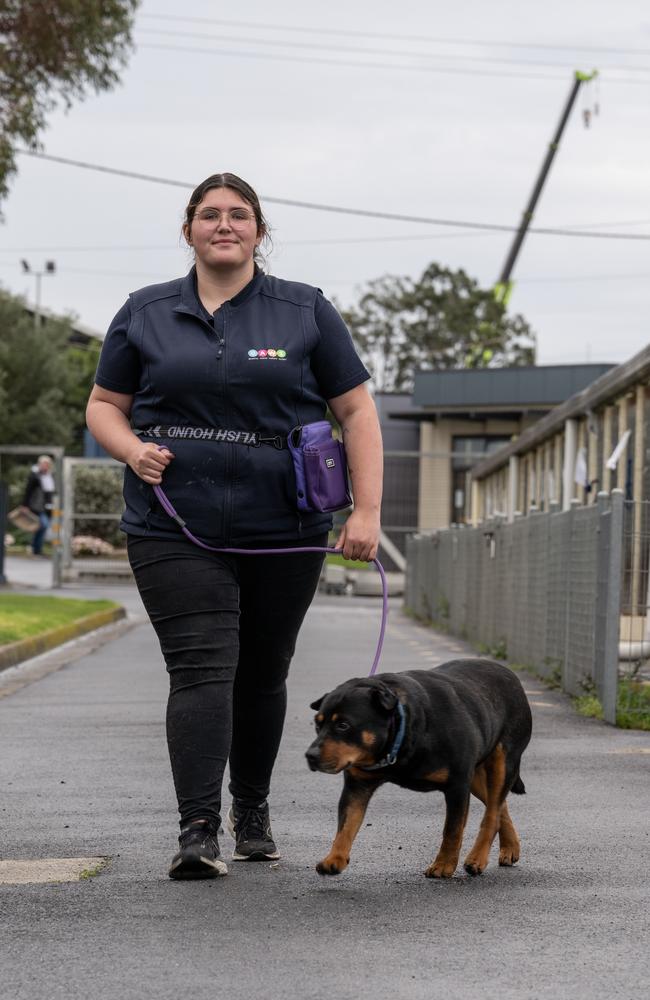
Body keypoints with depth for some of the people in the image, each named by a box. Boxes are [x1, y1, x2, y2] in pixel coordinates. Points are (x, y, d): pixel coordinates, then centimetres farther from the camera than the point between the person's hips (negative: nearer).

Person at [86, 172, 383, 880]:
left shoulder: (306, 312, 5)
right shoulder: (145, 314, 8)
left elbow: (356, 411, 4)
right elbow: (103, 405, 13)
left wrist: (366, 511, -5)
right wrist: (133, 450, -9)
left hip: (283, 532, 1)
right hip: (176, 530, -1)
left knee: (262, 674, 11)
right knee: (201, 670, -13)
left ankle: (252, 809, 30)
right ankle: (198, 830, -17)